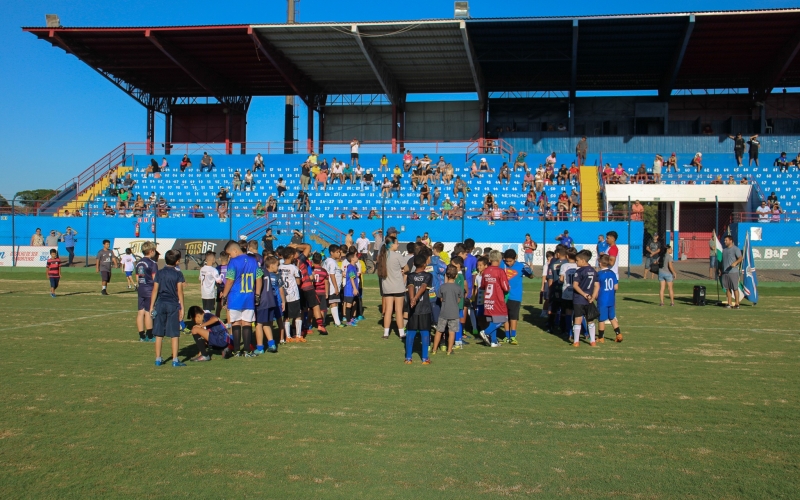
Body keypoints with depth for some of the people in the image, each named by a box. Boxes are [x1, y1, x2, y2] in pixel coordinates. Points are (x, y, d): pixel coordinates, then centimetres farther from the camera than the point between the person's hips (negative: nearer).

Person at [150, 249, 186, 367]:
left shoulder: (159, 273, 5)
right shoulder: (178, 274, -3)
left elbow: (155, 290, 4)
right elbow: (179, 292, -5)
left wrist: (151, 306, 9)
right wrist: (182, 307, -2)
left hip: (160, 304, 3)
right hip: (173, 305, -3)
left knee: (159, 334, 8)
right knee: (174, 334, 1)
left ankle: (158, 359, 13)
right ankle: (175, 360, 0)